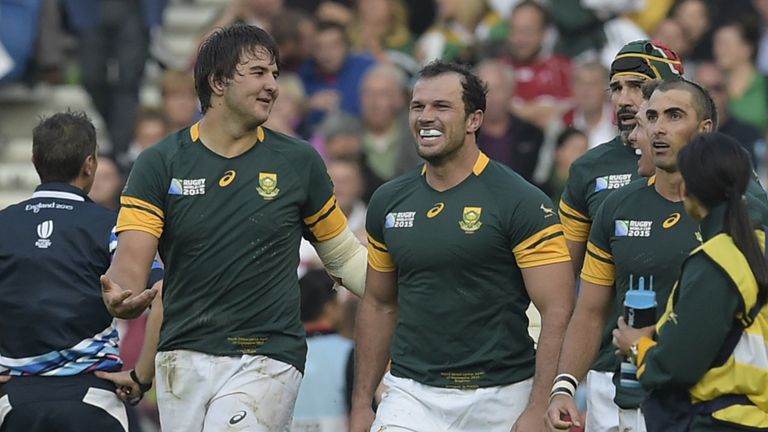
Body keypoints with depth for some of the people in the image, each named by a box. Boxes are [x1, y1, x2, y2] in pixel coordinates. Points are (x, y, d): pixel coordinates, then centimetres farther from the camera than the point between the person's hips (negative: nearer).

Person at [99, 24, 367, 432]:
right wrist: (120, 297, -29)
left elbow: (344, 255, 13)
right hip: (183, 360, 2)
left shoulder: (299, 161, 4)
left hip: (265, 360, -2)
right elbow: (131, 259, -7)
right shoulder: (159, 164, 1)